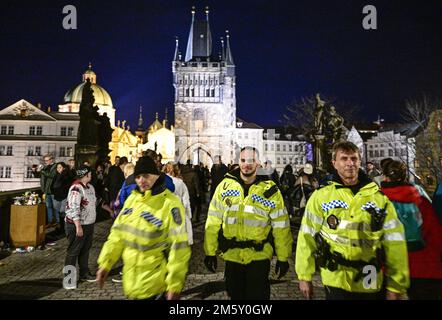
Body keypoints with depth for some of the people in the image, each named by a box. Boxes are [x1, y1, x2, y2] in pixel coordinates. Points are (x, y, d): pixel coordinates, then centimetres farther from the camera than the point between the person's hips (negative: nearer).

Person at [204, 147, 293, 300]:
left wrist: (283, 258, -2)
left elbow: (280, 226, -3)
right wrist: (210, 252, 0)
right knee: (235, 294, 19)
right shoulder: (225, 186, -3)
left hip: (259, 256, -2)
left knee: (258, 294, 10)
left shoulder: (270, 190, -6)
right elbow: (213, 222, -1)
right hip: (231, 255, 2)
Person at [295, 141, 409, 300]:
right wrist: (304, 276, -1)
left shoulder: (380, 198, 0)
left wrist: (396, 286, 1)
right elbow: (308, 237, -3)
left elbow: (394, 243, 2)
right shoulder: (320, 196, -5)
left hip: (372, 283, 3)